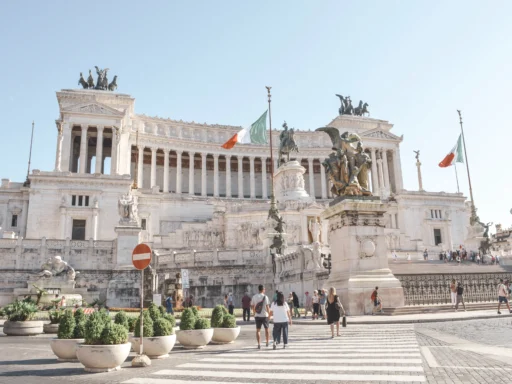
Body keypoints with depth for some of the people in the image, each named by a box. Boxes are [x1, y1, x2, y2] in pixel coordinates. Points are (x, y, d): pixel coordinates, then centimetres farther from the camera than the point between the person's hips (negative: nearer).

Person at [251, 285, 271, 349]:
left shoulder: (254, 297, 1)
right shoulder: (265, 297, -9)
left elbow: (252, 306, 8)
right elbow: (267, 306, -12)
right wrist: (269, 313, 1)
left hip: (257, 316, 2)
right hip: (264, 315, -2)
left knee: (258, 330, 7)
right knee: (266, 329, 16)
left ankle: (259, 344, -1)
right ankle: (267, 342, 25)